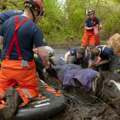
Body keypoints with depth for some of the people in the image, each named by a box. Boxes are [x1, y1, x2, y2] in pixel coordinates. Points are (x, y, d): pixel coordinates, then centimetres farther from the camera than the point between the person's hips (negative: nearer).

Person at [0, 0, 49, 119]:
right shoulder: (34, 28, -13)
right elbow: (43, 54, -15)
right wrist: (46, 62, 6)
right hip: (24, 66, -4)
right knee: (32, 89, 18)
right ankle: (19, 95, -17)